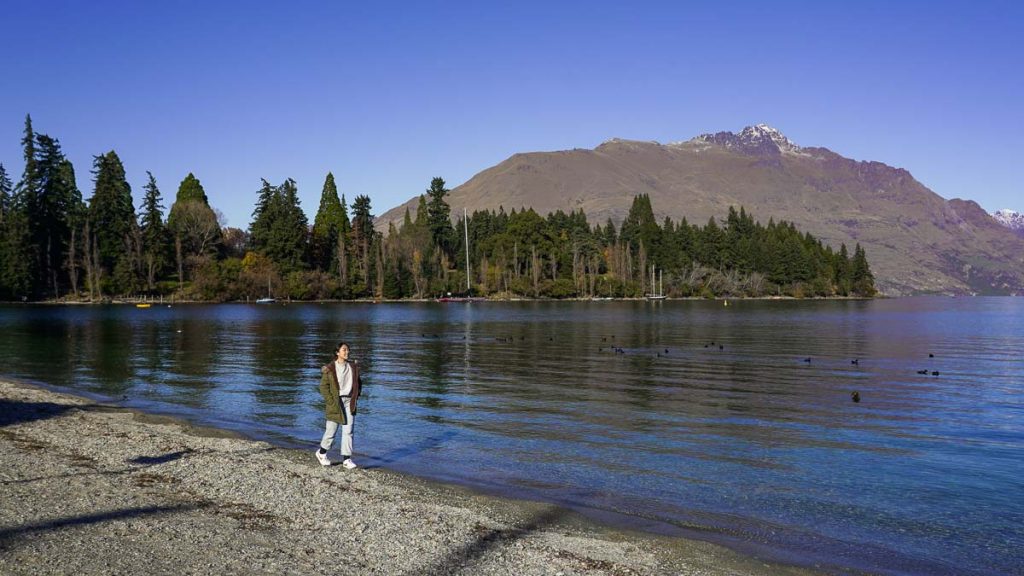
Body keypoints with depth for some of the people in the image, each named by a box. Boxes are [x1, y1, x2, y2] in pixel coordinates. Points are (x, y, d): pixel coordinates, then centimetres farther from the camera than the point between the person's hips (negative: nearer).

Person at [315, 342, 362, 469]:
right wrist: (331, 402, -12)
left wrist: (356, 397, 7)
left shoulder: (353, 367, 7)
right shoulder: (330, 368, -7)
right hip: (335, 402, -4)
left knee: (348, 431, -1)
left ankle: (346, 459, 3)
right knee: (331, 431, 5)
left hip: (349, 401, 4)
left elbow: (358, 383, 18)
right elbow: (323, 386, -7)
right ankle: (321, 453, 29)